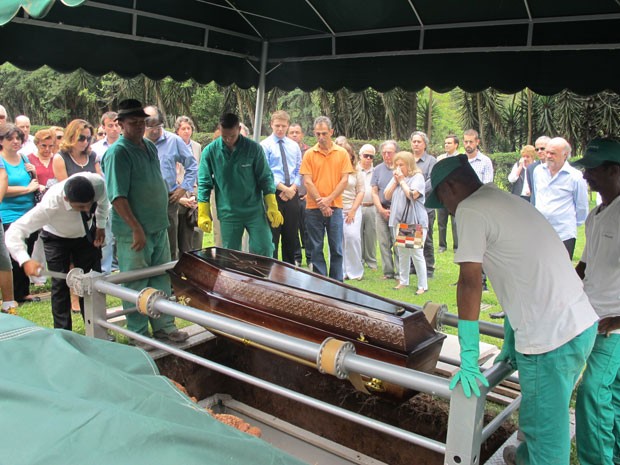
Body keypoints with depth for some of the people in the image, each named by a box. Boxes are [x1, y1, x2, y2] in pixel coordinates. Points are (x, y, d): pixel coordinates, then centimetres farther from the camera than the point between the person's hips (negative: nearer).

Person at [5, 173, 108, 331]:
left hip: (87, 234, 3)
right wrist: (26, 261, -56)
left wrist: (101, 226, -8)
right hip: (57, 238, -2)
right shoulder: (50, 204, -42)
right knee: (60, 285, -6)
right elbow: (13, 232, -42)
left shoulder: (98, 183, -35)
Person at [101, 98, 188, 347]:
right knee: (136, 285, 4)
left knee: (162, 280, 16)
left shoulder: (150, 147, 11)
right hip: (134, 232, -8)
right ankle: (138, 336, 17)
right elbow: (118, 196, -20)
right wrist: (136, 228, -22)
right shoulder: (118, 153, -14)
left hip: (159, 227, 8)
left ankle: (163, 326, 30)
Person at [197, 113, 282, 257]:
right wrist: (203, 214, -3)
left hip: (255, 211, 0)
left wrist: (272, 207, -7)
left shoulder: (254, 148, -6)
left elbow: (265, 178, -1)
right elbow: (204, 183, 0)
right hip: (228, 214, 1)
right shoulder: (210, 151, -5)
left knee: (264, 250, -1)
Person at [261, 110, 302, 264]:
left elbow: (299, 171, 11)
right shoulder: (265, 146, -3)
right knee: (272, 235, 0)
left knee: (291, 235, 11)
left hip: (292, 194, 5)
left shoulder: (294, 146, 12)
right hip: (274, 194, -5)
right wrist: (284, 188, -14)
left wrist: (293, 188, -7)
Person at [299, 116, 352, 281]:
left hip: (335, 207, 0)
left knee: (336, 248, 3)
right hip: (314, 208, 0)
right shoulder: (309, 154, 3)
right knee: (316, 248, 4)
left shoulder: (342, 153, 4)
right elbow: (307, 182, -3)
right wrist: (321, 203, -11)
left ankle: (337, 284, 13)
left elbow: (344, 180, 0)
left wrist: (328, 199, -10)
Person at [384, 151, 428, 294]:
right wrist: (396, 181, 0)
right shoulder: (396, 178, 14)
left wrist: (402, 180, -8)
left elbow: (412, 195, -18)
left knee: (416, 253, -8)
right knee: (402, 253, 14)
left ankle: (423, 285, -1)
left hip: (415, 221, -7)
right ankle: (403, 281, 24)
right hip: (398, 220, 7)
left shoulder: (417, 177, -6)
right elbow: (387, 196, 11)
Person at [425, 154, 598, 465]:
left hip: (551, 336, -10)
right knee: (548, 414, 30)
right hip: (581, 323, 10)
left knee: (546, 430, 7)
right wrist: (511, 339, 27)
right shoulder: (507, 201, 18)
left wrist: (468, 359, -11)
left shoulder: (470, 210, -10)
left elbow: (470, 284, -15)